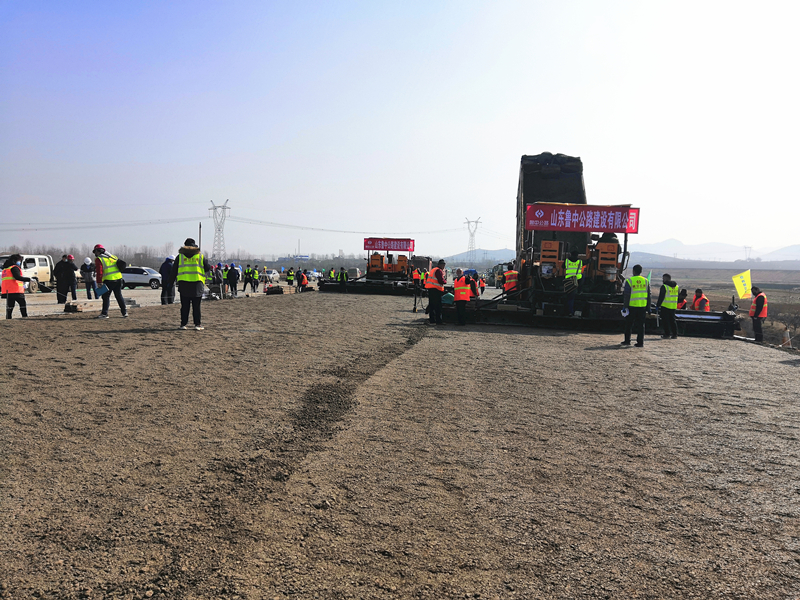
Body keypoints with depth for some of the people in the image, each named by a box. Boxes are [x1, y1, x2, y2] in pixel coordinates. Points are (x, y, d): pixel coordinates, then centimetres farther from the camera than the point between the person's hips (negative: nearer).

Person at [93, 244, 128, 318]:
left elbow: (99, 272, -13)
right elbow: (120, 266, 21)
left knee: (106, 297, 2)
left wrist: (99, 282, -12)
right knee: (119, 296, 14)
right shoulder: (112, 256, 17)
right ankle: (124, 312, 13)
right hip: (118, 278, 6)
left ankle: (104, 313, 0)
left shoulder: (99, 259, -3)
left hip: (109, 280, -6)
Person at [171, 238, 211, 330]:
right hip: (197, 284, -1)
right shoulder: (201, 256, 5)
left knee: (184, 306, 7)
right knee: (196, 306, 4)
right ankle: (197, 324, 2)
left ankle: (183, 324, 7)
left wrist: (172, 280, 17)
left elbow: (174, 271, 8)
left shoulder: (180, 256, 7)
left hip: (183, 284, 1)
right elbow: (208, 268, 8)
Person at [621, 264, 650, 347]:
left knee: (629, 324, 8)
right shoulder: (645, 281, 6)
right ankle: (640, 342, 3)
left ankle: (627, 341, 13)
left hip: (632, 306, -3)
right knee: (641, 325, 6)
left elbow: (626, 295, -9)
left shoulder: (629, 281, -7)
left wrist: (625, 306, -4)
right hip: (642, 306, 3)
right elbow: (648, 295, 10)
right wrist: (647, 307, 15)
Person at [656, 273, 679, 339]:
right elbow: (677, 297, 17)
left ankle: (667, 334, -1)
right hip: (673, 306, 7)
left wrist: (658, 305, -7)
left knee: (665, 320, 0)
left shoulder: (664, 286, -11)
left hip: (665, 306, -7)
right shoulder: (676, 286, 11)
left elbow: (661, 297, -12)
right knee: (672, 320, 11)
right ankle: (675, 334, 9)